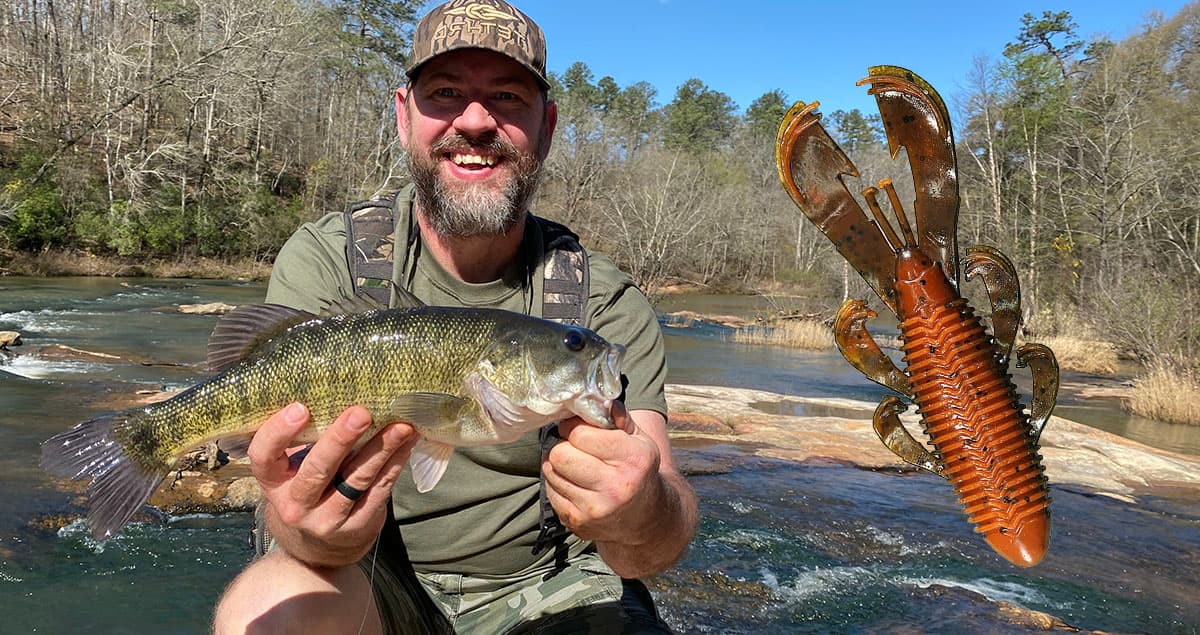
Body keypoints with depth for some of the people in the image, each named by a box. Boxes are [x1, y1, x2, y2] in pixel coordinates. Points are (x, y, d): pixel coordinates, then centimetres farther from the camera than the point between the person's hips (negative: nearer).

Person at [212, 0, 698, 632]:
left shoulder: (608, 304, -10)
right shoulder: (325, 262, -10)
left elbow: (662, 534, -19)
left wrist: (640, 518, -42)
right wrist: (319, 535, -42)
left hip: (543, 583, 1)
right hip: (368, 576, 0)